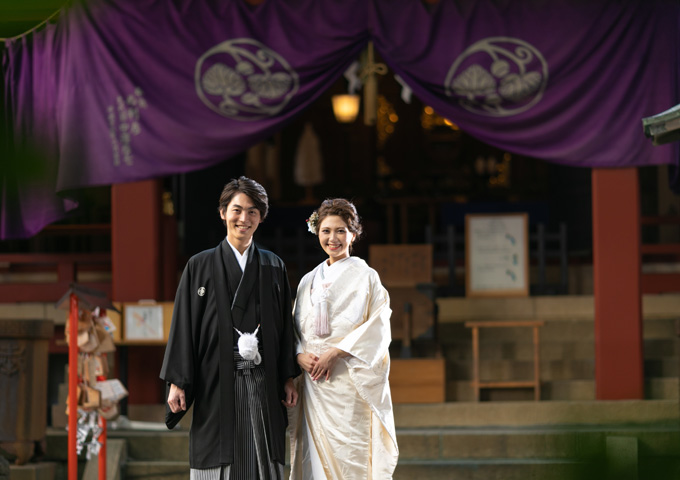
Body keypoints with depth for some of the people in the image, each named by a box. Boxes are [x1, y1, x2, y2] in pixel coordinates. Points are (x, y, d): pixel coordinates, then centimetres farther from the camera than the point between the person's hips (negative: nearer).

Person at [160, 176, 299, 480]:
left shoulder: (273, 267, 11)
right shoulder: (200, 267, 4)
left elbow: (285, 325, 12)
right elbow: (183, 326, 2)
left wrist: (288, 379, 6)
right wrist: (176, 381, -5)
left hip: (262, 384, 2)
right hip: (217, 383, -2)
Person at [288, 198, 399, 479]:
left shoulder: (364, 276, 2)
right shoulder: (309, 281, 16)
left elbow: (378, 328, -7)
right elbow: (296, 328, 16)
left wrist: (335, 353, -15)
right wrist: (300, 355, -5)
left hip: (350, 383, -4)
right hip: (313, 384, 4)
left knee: (350, 455, -10)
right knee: (317, 455, 0)